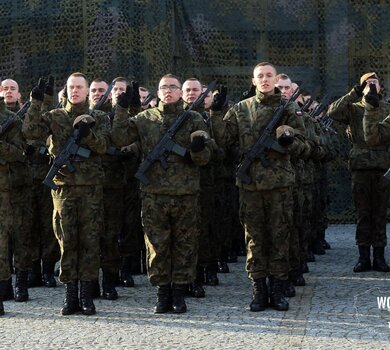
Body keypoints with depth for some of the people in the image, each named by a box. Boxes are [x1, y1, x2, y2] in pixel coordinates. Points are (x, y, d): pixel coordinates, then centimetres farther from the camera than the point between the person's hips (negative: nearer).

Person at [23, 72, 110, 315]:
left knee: (90, 240, 0)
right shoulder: (55, 117, 10)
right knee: (67, 241, 2)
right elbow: (31, 132, -5)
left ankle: (87, 295, 6)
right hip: (64, 187, 1)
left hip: (92, 188, 0)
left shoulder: (99, 118, 9)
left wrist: (86, 133, -22)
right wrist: (36, 104, -12)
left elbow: (104, 145, -6)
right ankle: (71, 294, 9)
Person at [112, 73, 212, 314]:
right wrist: (122, 110, -8)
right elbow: (119, 140, -2)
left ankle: (179, 294, 14)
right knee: (157, 246, 3)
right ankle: (163, 293, 13)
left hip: (187, 194, 0)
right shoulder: (145, 119, 9)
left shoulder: (194, 119, 7)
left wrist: (198, 148, -20)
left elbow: (204, 159, 3)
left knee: (185, 246, 4)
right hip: (154, 194, 0)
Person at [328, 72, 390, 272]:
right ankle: (364, 256, 9)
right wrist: (354, 94, -14)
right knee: (362, 214, 3)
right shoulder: (353, 108, 7)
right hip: (360, 166, -1)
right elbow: (333, 112, -11)